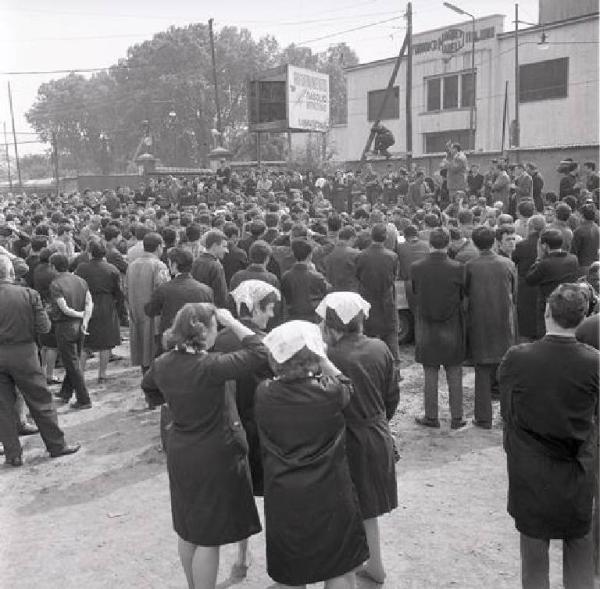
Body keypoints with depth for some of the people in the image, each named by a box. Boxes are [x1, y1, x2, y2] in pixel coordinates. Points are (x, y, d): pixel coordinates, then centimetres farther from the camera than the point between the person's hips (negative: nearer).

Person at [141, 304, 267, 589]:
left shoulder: (163, 364, -5)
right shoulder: (211, 366, -27)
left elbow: (148, 387, 16)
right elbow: (258, 353, -23)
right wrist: (231, 322, -16)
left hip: (180, 455, 7)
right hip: (214, 460, -7)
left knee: (188, 533, 23)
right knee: (208, 539, 7)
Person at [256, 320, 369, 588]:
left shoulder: (263, 394, -12)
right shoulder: (329, 392, -18)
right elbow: (346, 384, 5)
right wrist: (322, 359, 9)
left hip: (283, 500, 2)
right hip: (329, 496, -2)